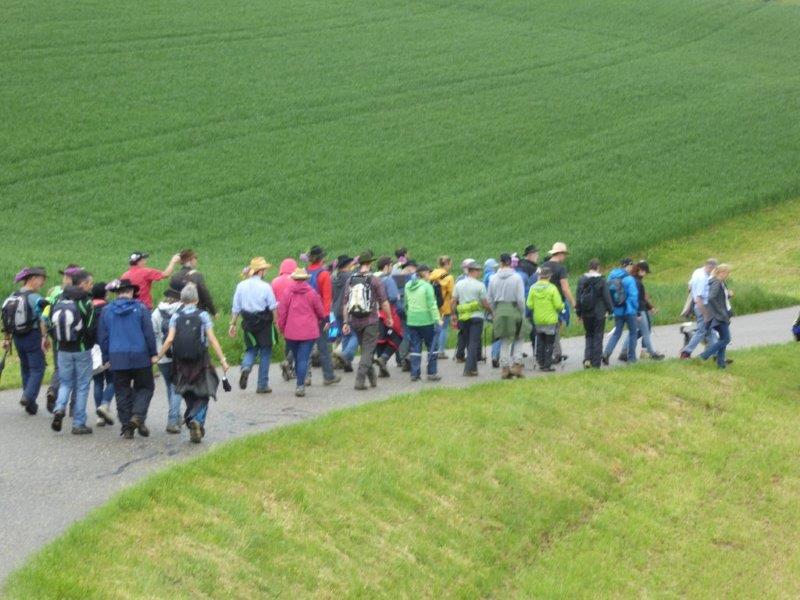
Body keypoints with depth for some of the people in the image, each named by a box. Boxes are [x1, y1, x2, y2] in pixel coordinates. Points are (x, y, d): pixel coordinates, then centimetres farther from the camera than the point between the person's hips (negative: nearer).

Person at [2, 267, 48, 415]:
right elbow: (42, 320, -22)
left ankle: (30, 404, 19)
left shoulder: (12, 297, 8)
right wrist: (44, 337, -20)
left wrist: (6, 339, 16)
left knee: (25, 368, 16)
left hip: (17, 338, 7)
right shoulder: (35, 297, -13)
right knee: (37, 369, -1)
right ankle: (28, 396, -18)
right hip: (33, 336, -7)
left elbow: (6, 320, 11)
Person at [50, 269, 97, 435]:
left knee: (66, 382, 18)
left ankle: (59, 407, -9)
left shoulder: (60, 302, 3)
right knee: (82, 386, 6)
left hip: (63, 351, 5)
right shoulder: (86, 303, -14)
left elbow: (53, 324, 6)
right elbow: (92, 329, -16)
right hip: (82, 350, -4)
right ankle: (79, 424, 7)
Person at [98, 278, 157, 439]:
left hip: (117, 358, 2)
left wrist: (106, 358, 15)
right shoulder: (140, 308, -3)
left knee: (122, 392, 8)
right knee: (145, 388, 11)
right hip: (140, 356, -2)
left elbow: (102, 337, 7)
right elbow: (149, 334, -3)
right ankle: (138, 416, -11)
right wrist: (153, 353, 5)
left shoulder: (107, 311, 4)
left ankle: (126, 426, 4)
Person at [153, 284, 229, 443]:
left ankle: (191, 421, 12)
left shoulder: (176, 316, 3)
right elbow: (212, 340, -6)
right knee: (202, 395, 3)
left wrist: (158, 357, 4)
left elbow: (169, 340, -5)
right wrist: (222, 359, -3)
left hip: (181, 363, 2)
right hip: (201, 362, -2)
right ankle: (197, 420, -21)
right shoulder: (203, 315, -1)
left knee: (189, 396, 17)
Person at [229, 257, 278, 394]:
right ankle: (262, 385, 9)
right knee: (265, 352, 8)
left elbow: (236, 308, 2)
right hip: (264, 322, -3)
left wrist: (233, 324, 8)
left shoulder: (241, 286, 1)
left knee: (251, 349, 18)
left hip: (248, 322, 3)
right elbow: (273, 307, -9)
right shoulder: (265, 286, -10)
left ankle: (246, 368, -15)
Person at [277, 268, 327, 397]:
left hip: (291, 332, 2)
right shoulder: (312, 293, -3)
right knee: (303, 359, -3)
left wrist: (282, 328, 14)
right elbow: (321, 312, 4)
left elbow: (281, 313, 1)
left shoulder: (288, 293, -1)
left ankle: (301, 383, 23)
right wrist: (320, 319, 28)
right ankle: (300, 386, -12)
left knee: (297, 358, 16)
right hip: (308, 332, -2)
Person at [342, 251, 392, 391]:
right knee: (368, 351, -2)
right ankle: (360, 380, -12)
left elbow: (346, 304, 4)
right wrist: (389, 317, 5)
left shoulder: (351, 280, 3)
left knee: (365, 349, 18)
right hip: (370, 321, -5)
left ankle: (372, 378, 27)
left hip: (355, 321, 5)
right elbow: (384, 301, -7)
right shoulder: (373, 280, -9)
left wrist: (346, 322, 9)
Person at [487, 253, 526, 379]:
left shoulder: (494, 279, 3)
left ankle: (505, 368, 10)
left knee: (504, 341, 10)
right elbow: (521, 299, -8)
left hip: (500, 312, 3)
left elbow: (490, 299, 7)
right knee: (518, 339, 12)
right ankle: (517, 364, 0)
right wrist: (523, 313, 2)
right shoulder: (516, 278, -7)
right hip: (514, 311, -3)